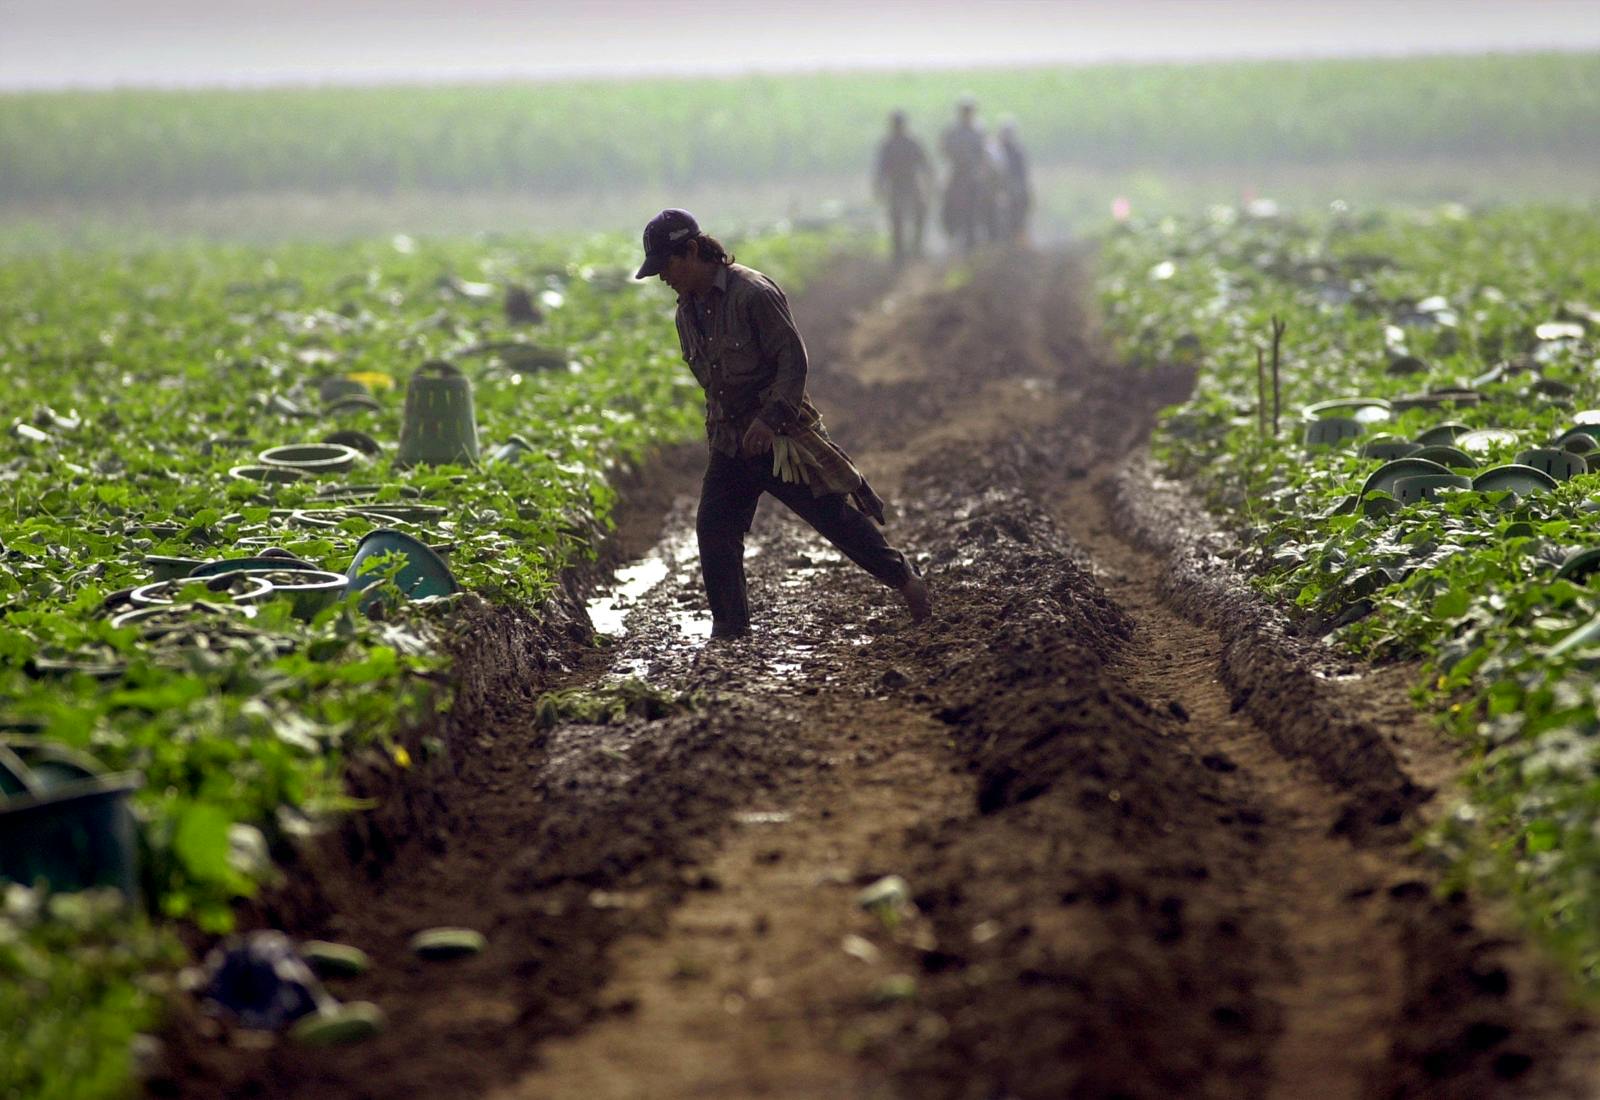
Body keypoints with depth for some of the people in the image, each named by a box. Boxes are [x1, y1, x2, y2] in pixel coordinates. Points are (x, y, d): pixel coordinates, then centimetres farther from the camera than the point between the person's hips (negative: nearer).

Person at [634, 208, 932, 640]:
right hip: (730, 440, 7)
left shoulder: (752, 293, -16)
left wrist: (769, 418, -25)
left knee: (833, 515, 0)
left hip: (779, 436, -7)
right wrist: (718, 426, 17)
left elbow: (794, 361, -18)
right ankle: (730, 627, 4)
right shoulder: (687, 311, 8)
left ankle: (904, 578, 19)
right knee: (714, 530, -4)